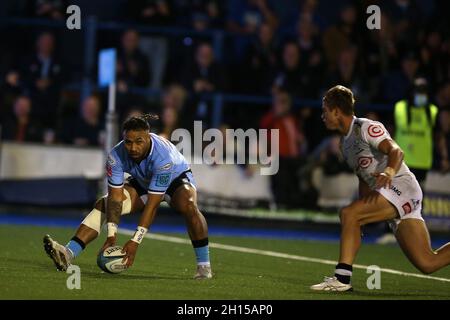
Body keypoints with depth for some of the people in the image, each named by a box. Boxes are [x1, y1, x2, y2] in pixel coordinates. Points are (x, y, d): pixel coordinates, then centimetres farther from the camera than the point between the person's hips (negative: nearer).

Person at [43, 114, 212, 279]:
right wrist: (111, 235, -37)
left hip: (177, 179, -5)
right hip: (142, 183, 5)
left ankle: (204, 266, -25)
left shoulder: (163, 156, -40)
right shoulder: (116, 155, -28)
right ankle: (68, 254, -23)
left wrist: (135, 241, -42)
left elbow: (152, 204, -39)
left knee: (188, 205, -36)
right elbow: (115, 197, -26)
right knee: (103, 204, -14)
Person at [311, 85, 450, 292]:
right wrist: (359, 223, 24)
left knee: (348, 213, -23)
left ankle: (342, 277, -23)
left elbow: (395, 151, -24)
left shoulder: (366, 128, -8)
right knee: (426, 263, 0)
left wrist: (389, 171, -45)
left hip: (401, 186, -9)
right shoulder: (345, 142, 20)